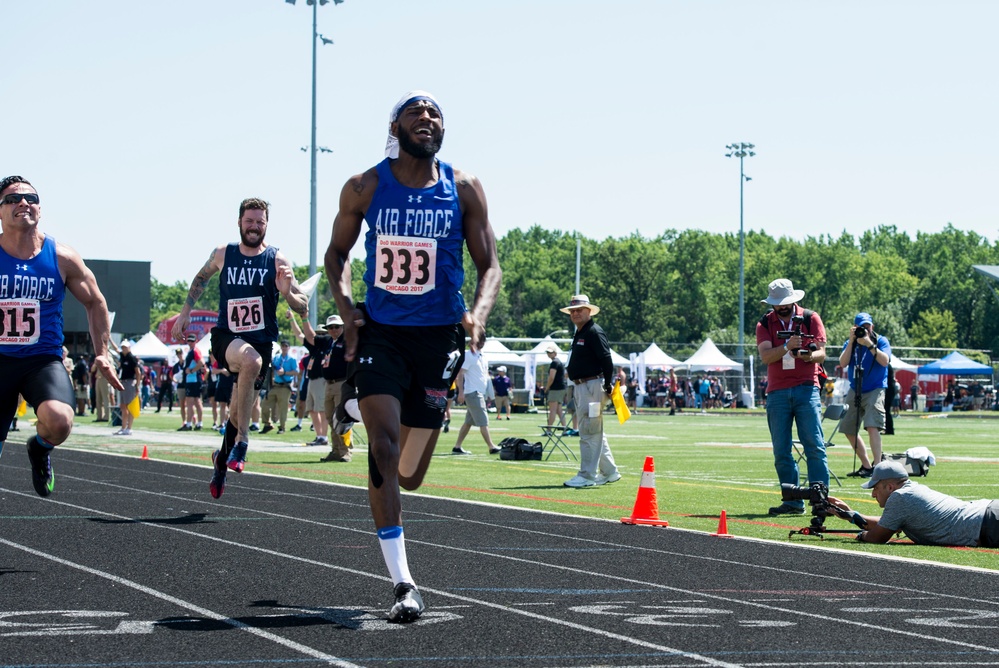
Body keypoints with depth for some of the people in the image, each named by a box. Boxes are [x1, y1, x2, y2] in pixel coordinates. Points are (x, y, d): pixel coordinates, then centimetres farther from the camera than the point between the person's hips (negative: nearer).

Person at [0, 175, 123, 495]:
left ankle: (40, 450, 7)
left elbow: (95, 302, 14)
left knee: (58, 421, -30)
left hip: (44, 360, -1)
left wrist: (101, 354, 10)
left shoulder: (62, 258, 0)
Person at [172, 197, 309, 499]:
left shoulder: (277, 260, -4)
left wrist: (287, 292, -24)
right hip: (226, 337, -1)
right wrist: (186, 311, 19)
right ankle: (241, 440, -28)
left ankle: (222, 458, 39)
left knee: (238, 412, 6)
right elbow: (201, 278, 24)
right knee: (251, 359, -36)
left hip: (261, 341, 1)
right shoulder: (223, 255, 2)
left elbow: (303, 308, -5)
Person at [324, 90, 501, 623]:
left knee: (409, 475, 8)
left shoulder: (464, 189, -1)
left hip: (437, 334, 1)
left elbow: (489, 265, 4)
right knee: (384, 444, -20)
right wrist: (346, 310, -5)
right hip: (380, 332, -1)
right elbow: (336, 253, 12)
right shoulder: (364, 188, -2)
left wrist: (477, 315, -16)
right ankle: (402, 583, -18)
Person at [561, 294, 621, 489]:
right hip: (580, 386, 11)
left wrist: (607, 387, -20)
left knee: (589, 432, -9)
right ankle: (609, 472, 22)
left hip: (592, 385, -11)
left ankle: (588, 476, -8)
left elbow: (607, 360, -18)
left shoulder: (594, 332, -12)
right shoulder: (578, 334, 18)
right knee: (595, 433, 15)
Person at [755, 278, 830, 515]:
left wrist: (806, 356, -23)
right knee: (782, 452, 0)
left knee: (814, 446, -9)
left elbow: (821, 354, -1)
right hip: (777, 393, 2)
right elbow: (765, 356, -5)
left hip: (806, 389, -2)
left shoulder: (811, 319, 6)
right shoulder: (765, 324, 9)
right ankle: (793, 502, 3)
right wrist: (787, 347, -24)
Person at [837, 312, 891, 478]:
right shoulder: (850, 343, 10)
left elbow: (884, 361, -16)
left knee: (872, 426, -23)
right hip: (855, 390, 6)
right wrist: (851, 341, -10)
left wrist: (869, 344, -20)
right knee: (848, 429, 9)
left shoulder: (881, 341, 0)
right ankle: (866, 466, 20)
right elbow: (843, 363, -5)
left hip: (875, 390, -6)